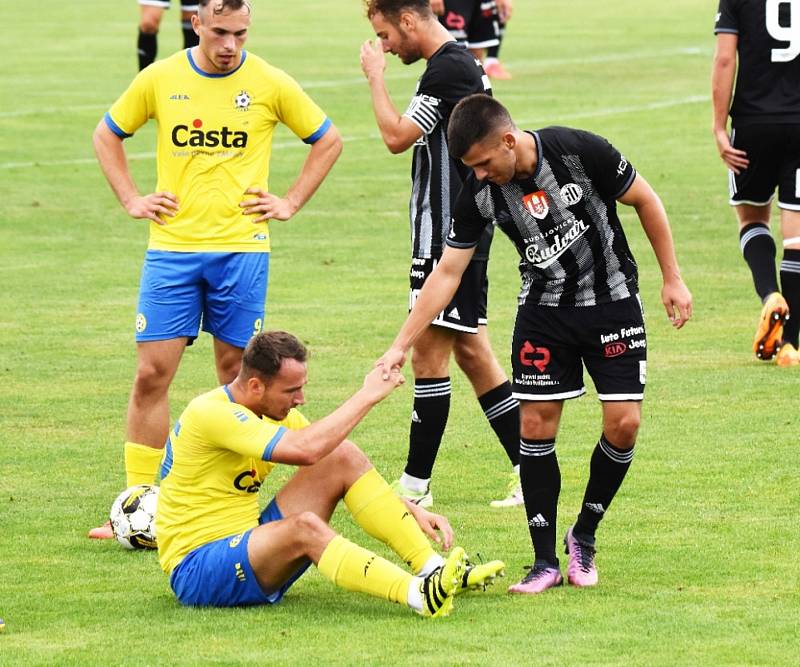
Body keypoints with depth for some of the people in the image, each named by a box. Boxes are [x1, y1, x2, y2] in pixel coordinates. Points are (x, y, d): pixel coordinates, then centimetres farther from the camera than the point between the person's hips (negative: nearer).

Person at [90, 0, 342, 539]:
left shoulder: (270, 84, -2)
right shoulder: (159, 80, 1)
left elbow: (329, 140, 11)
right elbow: (107, 135, 17)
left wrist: (290, 204, 5)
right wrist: (132, 200, 8)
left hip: (242, 247, -1)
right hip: (172, 247, 1)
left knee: (237, 373, 6)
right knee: (153, 373, -5)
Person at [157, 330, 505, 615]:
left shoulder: (276, 411, 7)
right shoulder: (210, 413, -21)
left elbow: (340, 467, 11)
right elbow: (306, 449, -32)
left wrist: (412, 511, -2)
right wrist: (367, 395, -22)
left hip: (246, 546, 8)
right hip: (194, 572, -8)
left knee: (344, 457, -5)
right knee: (305, 526, -36)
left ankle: (433, 569, -11)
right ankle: (419, 595, -48)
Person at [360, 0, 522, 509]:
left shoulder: (447, 69, -17)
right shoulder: (464, 63, 15)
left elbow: (397, 136, -19)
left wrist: (375, 75, -9)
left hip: (449, 235, -10)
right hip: (460, 230, 10)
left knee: (430, 354, -5)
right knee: (472, 352, 12)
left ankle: (416, 485, -1)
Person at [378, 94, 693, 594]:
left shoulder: (582, 152, -22)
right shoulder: (479, 194, -12)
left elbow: (645, 201, -7)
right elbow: (448, 272, -6)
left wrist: (673, 279, -4)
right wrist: (401, 345, -10)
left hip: (613, 303, -2)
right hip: (544, 311, 2)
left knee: (624, 423, -10)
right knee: (536, 426, -6)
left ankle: (584, 536, 11)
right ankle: (546, 561, 3)